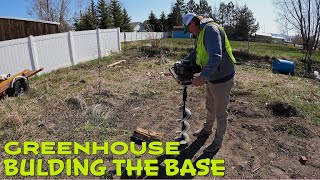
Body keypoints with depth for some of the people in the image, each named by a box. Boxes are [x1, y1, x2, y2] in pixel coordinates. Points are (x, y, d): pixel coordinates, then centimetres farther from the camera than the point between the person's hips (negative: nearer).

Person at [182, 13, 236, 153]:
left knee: (220, 112, 8)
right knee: (210, 106, 26)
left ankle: (218, 141, 27)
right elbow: (197, 53, 23)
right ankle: (207, 129, 48)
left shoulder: (211, 29, -22)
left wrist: (203, 76, -47)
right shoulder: (203, 32, 9)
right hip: (212, 78, 10)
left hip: (222, 79, -9)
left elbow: (216, 57, -37)